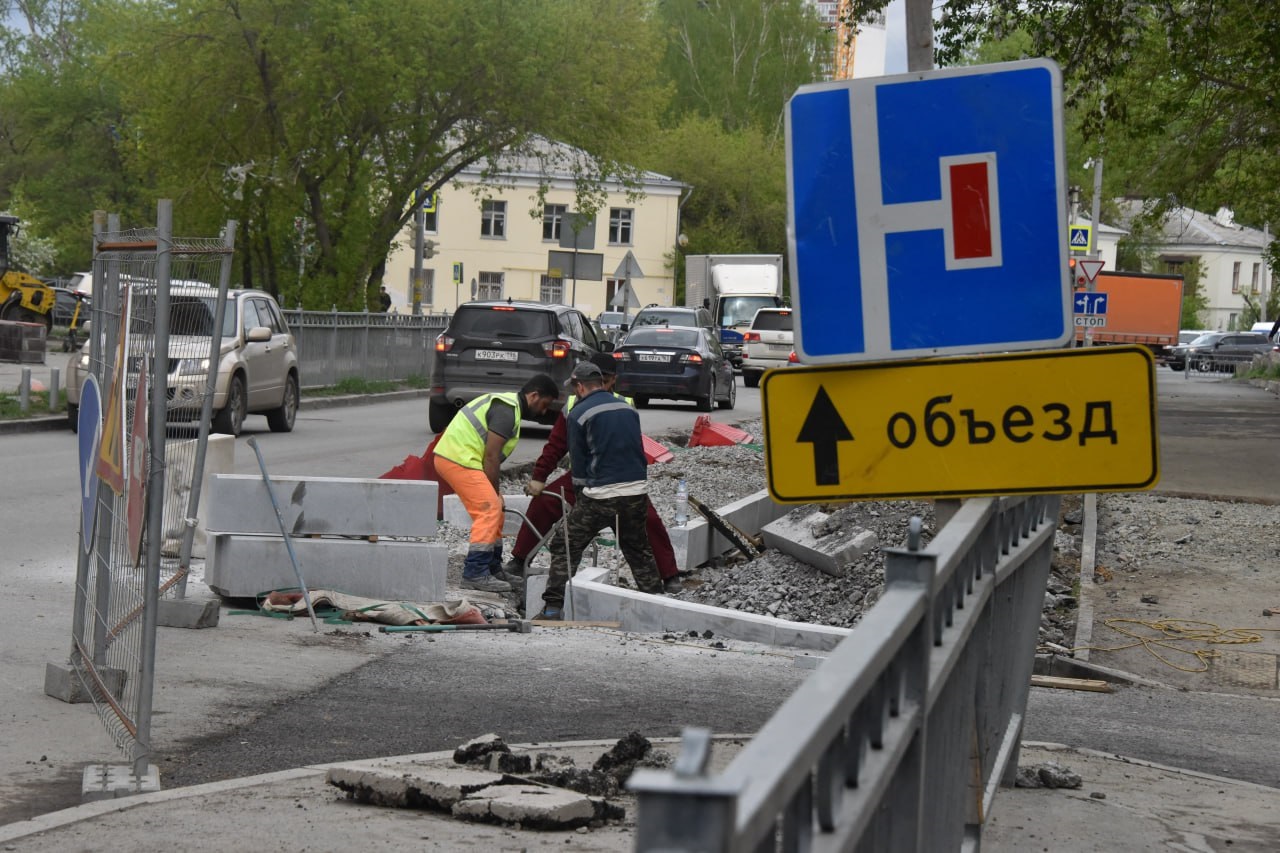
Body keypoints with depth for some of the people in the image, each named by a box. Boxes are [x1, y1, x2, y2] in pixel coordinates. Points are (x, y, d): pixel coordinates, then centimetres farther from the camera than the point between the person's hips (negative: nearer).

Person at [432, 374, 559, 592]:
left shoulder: (507, 404, 21)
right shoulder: (507, 411, -13)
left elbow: (491, 455, 23)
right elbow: (491, 456, -16)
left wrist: (495, 493, 20)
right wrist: (495, 492, -7)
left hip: (451, 457, 11)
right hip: (459, 459, -11)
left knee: (494, 509, 14)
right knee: (489, 510, -13)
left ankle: (492, 568, 21)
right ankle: (475, 573, -14)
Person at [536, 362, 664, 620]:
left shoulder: (578, 414, -4)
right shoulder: (628, 409, 11)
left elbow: (578, 462, 0)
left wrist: (582, 491, 14)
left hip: (601, 494, -5)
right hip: (637, 491, 5)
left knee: (565, 548, 3)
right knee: (638, 550, 23)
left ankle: (553, 607, -4)